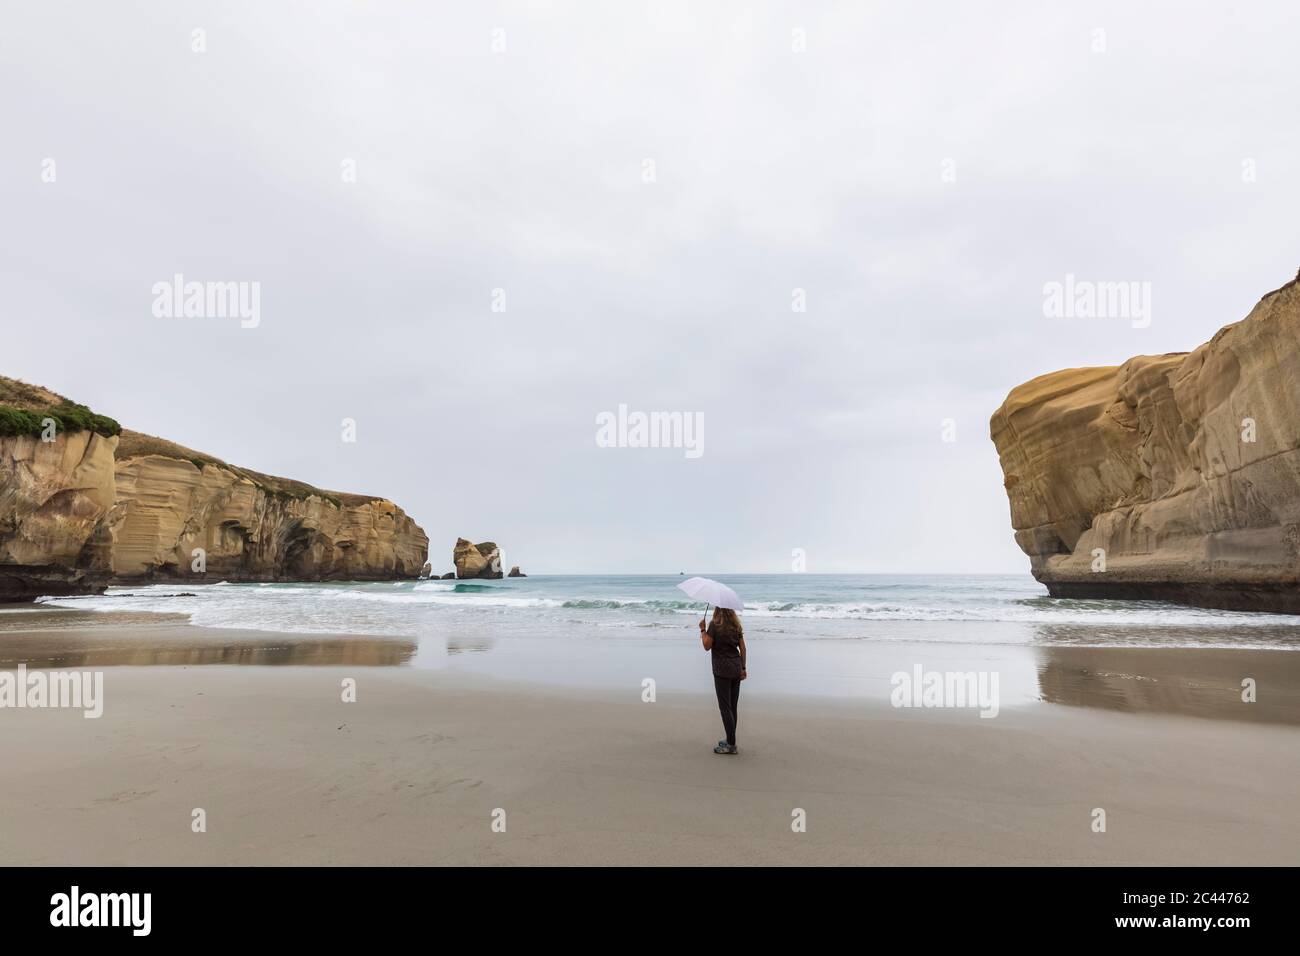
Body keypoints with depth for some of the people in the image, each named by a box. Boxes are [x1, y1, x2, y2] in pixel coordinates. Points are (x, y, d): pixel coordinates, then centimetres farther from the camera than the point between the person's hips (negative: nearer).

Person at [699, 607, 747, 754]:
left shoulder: (715, 625, -12)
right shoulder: (736, 625, 7)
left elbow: (707, 646, -10)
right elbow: (743, 648, 8)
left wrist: (702, 629, 0)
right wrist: (743, 668, 14)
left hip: (722, 670, -6)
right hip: (736, 668, 7)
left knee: (725, 707, -1)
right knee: (732, 706, 14)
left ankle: (731, 744, -1)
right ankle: (730, 740, 23)